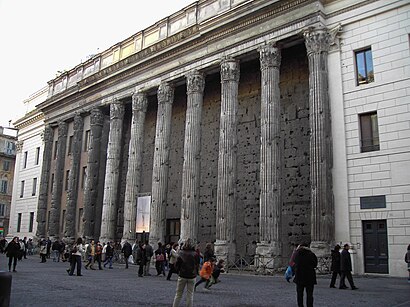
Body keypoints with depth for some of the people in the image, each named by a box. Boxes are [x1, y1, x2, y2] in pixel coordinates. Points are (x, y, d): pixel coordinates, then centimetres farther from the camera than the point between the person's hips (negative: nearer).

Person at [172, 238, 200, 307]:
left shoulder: (181, 253, -9)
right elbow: (197, 265, -1)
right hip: (192, 276, 0)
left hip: (182, 275, 0)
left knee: (178, 294, 11)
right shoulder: (195, 254, -8)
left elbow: (177, 265, -5)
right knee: (190, 295, 10)